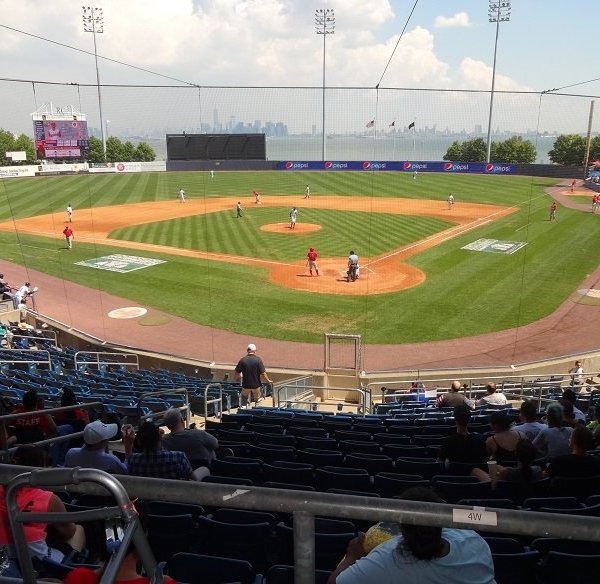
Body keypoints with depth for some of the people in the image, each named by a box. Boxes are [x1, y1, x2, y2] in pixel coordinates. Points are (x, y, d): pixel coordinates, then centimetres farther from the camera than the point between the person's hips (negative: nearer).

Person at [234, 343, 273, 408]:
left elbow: (237, 373, -1)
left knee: (243, 402, 19)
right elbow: (263, 373, -16)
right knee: (257, 401, 19)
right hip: (256, 385, -1)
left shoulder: (242, 360, -10)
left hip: (246, 385, 1)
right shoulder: (258, 359, -14)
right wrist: (268, 380, 0)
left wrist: (237, 378, 21)